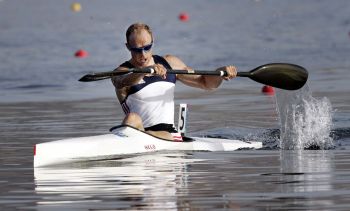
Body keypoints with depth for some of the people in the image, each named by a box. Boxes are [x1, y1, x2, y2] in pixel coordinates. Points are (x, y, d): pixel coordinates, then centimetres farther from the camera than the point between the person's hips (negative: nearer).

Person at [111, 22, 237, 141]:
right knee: (132, 118, -37)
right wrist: (147, 70, -47)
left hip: (169, 134, 2)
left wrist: (221, 72, 0)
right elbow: (124, 82, -27)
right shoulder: (122, 72, 0)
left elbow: (205, 82, 23)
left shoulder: (170, 63, 16)